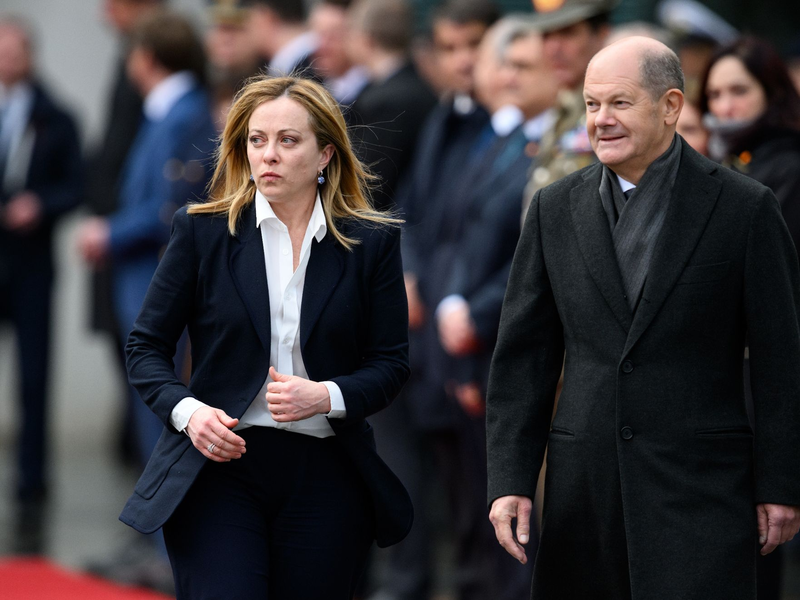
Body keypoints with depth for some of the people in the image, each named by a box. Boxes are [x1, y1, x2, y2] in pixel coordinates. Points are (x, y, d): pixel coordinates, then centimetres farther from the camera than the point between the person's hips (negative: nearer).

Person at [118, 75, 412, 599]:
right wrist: (187, 411, -13)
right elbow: (147, 346, 6)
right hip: (219, 463, -1)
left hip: (326, 476, 1)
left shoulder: (372, 242, 3)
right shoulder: (202, 231, 3)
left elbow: (391, 363, 5)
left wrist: (326, 396, -15)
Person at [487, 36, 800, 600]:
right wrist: (510, 479, 2)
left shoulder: (745, 207, -2)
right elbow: (523, 356, 9)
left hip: (700, 491, -3)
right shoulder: (556, 209, 9)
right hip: (583, 488, 3)